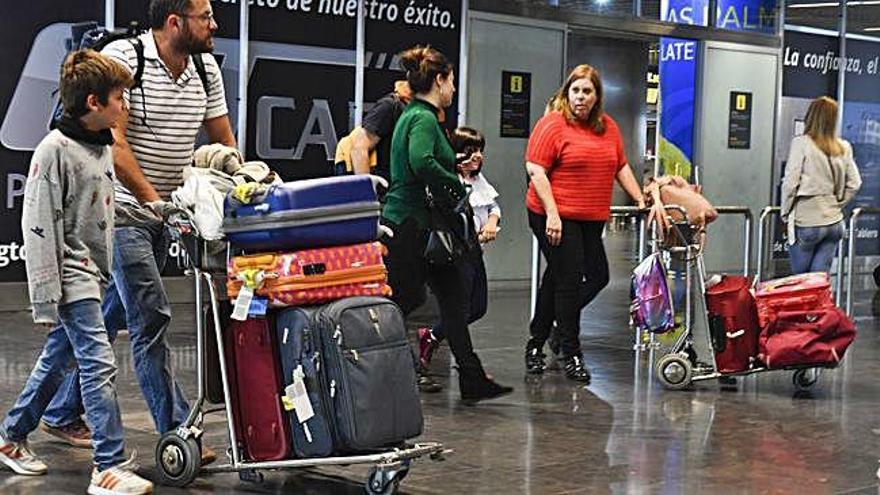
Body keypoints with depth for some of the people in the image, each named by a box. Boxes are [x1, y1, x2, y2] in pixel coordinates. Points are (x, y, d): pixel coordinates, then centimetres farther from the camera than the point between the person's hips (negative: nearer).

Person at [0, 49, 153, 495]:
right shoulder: (54, 150, -15)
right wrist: (46, 299, -18)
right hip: (69, 277, -9)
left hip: (91, 274, 9)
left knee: (57, 358, 16)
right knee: (99, 363, -12)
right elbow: (38, 228, -17)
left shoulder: (101, 147, 11)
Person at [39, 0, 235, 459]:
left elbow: (224, 142, 13)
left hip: (161, 214, 7)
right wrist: (152, 200, -25)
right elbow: (112, 142, -20)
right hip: (123, 208, -7)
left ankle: (62, 413, 27)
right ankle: (177, 432, -8)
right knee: (151, 316, -11)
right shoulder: (122, 58, -15)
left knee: (108, 315, 14)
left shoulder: (207, 69, 6)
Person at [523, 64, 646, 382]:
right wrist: (552, 214, -18)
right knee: (569, 280, -7)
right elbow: (536, 170, -12)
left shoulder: (608, 127, 13)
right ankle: (570, 355, 1)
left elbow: (621, 166, 21)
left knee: (597, 276, 7)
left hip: (592, 219, 7)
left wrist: (640, 199, 13)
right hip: (556, 216, -7)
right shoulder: (553, 124, -7)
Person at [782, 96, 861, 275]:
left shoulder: (801, 143, -9)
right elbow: (854, 184, 7)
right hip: (834, 222, 5)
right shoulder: (844, 148, 4)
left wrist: (786, 214, 1)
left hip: (806, 222, -4)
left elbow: (790, 183, -10)